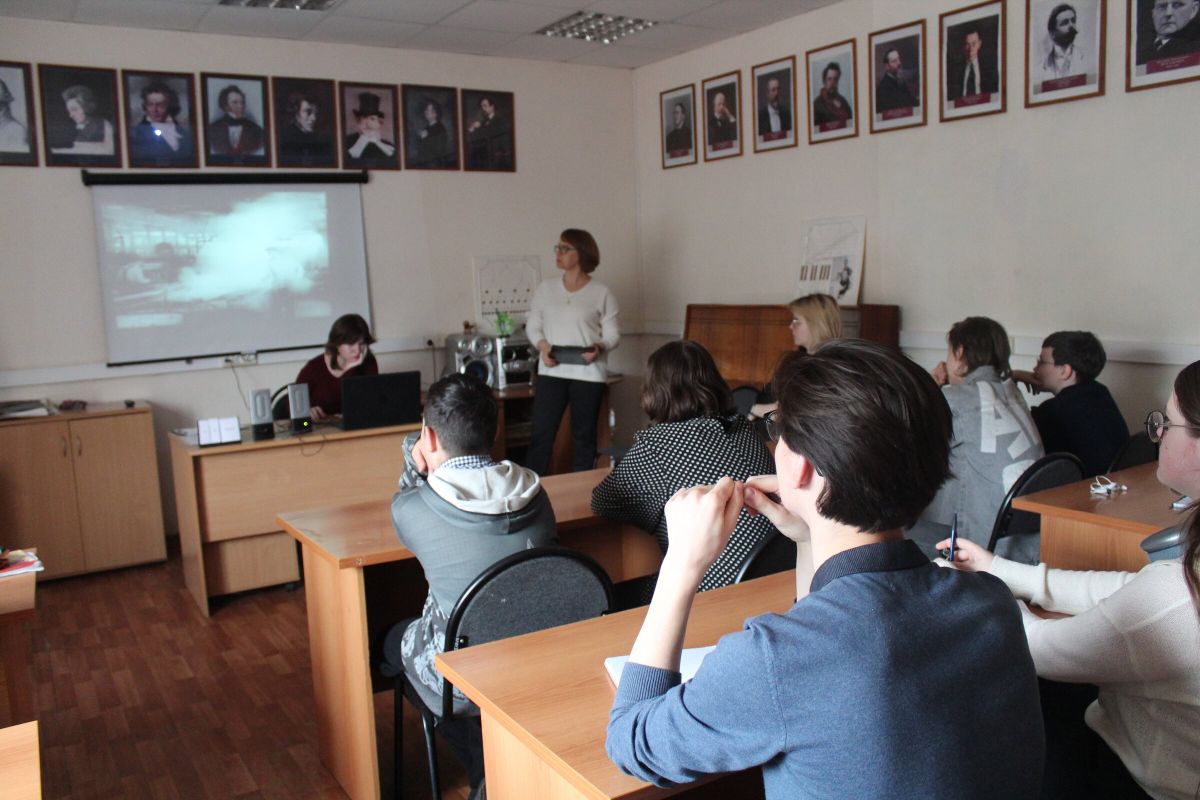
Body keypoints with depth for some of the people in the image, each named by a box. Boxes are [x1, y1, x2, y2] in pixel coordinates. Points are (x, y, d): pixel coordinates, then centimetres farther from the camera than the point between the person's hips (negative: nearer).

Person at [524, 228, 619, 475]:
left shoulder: (601, 293, 0)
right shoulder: (545, 289, 8)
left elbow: (613, 334, 0)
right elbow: (532, 326, 11)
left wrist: (599, 348, -21)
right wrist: (542, 346, -9)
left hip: (588, 373, -2)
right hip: (551, 371, 2)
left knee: (584, 436, 8)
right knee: (541, 433, -1)